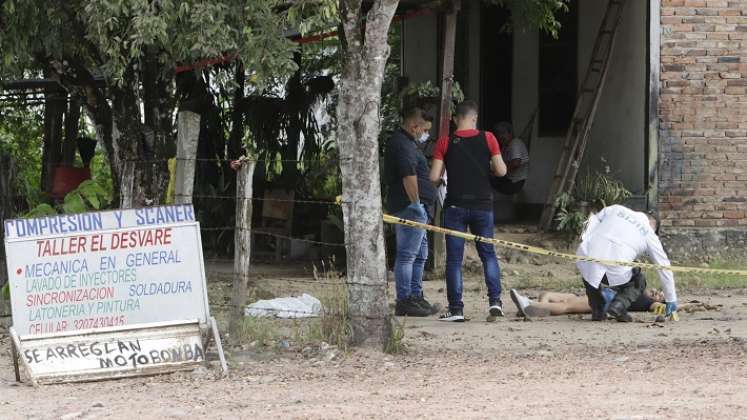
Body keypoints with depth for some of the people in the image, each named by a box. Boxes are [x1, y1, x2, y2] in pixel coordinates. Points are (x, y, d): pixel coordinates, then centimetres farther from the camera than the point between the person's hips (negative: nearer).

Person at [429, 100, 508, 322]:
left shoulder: (445, 143, -4)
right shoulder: (487, 139, -2)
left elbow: (434, 177, -8)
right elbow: (501, 170, -5)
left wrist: (442, 181, 14)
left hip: (455, 206, -1)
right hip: (482, 205, 1)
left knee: (454, 258, 3)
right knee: (488, 253, 14)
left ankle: (456, 308, 0)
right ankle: (495, 299, 1)